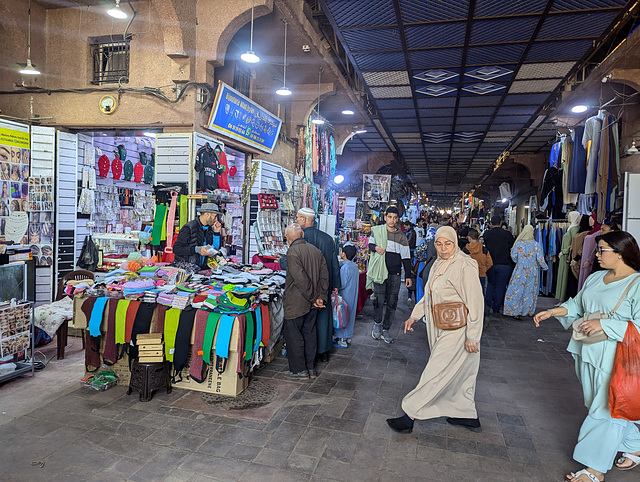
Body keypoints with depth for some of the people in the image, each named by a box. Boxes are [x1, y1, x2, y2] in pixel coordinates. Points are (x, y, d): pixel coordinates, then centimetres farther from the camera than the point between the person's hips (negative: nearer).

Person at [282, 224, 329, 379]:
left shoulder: (292, 252, -15)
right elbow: (325, 276, 5)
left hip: (296, 302, -7)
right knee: (309, 333, 16)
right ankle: (310, 368, 24)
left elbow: (301, 279, -21)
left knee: (293, 335, 5)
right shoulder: (315, 250, 7)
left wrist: (314, 298, -13)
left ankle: (299, 370, 12)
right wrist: (321, 297, 3)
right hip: (312, 303, 7)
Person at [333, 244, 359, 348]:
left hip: (345, 296, -8)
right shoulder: (355, 266, 5)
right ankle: (348, 337, 27)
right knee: (350, 315, 16)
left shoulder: (345, 267, -21)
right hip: (353, 296, 9)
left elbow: (342, 284, -21)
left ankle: (342, 340, 7)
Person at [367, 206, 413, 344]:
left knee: (392, 303, 3)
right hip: (379, 272, -2)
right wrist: (375, 247, -8)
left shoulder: (401, 236, 7)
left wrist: (408, 276, 6)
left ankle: (385, 329, 16)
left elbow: (406, 257, 9)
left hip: (395, 275, 2)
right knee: (379, 300, -7)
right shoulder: (376, 231, 3)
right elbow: (370, 244, 16)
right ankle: (377, 324, 18)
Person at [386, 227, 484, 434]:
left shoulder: (464, 266, -18)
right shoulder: (438, 264, 9)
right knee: (458, 373, 18)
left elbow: (476, 303, -19)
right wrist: (415, 316, 13)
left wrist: (472, 337, -20)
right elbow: (429, 295, 20)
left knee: (436, 373, -2)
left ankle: (410, 415, 4)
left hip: (457, 331, -9)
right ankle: (468, 415, 32)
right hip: (441, 330, 9)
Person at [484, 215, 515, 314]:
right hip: (504, 264, -2)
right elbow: (512, 248, 0)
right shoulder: (507, 234, -8)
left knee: (491, 284, 18)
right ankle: (496, 308, 11)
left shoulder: (486, 234, -4)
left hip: (490, 264, 2)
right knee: (500, 286, 7)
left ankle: (488, 305, 16)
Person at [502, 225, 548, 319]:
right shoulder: (535, 244, -5)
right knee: (531, 290, 14)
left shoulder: (519, 243, -8)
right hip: (532, 271, 2)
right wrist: (545, 267, 12)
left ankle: (516, 312, 2)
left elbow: (513, 256, -6)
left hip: (520, 270, -2)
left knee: (517, 290, 3)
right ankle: (530, 311, 23)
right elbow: (540, 258, -4)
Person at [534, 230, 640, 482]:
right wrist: (552, 312, 6)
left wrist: (604, 325, -24)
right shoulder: (596, 278, 9)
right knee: (601, 405, 19)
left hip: (615, 360, -8)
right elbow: (576, 304, 18)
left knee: (607, 409, 0)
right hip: (588, 353, 8)